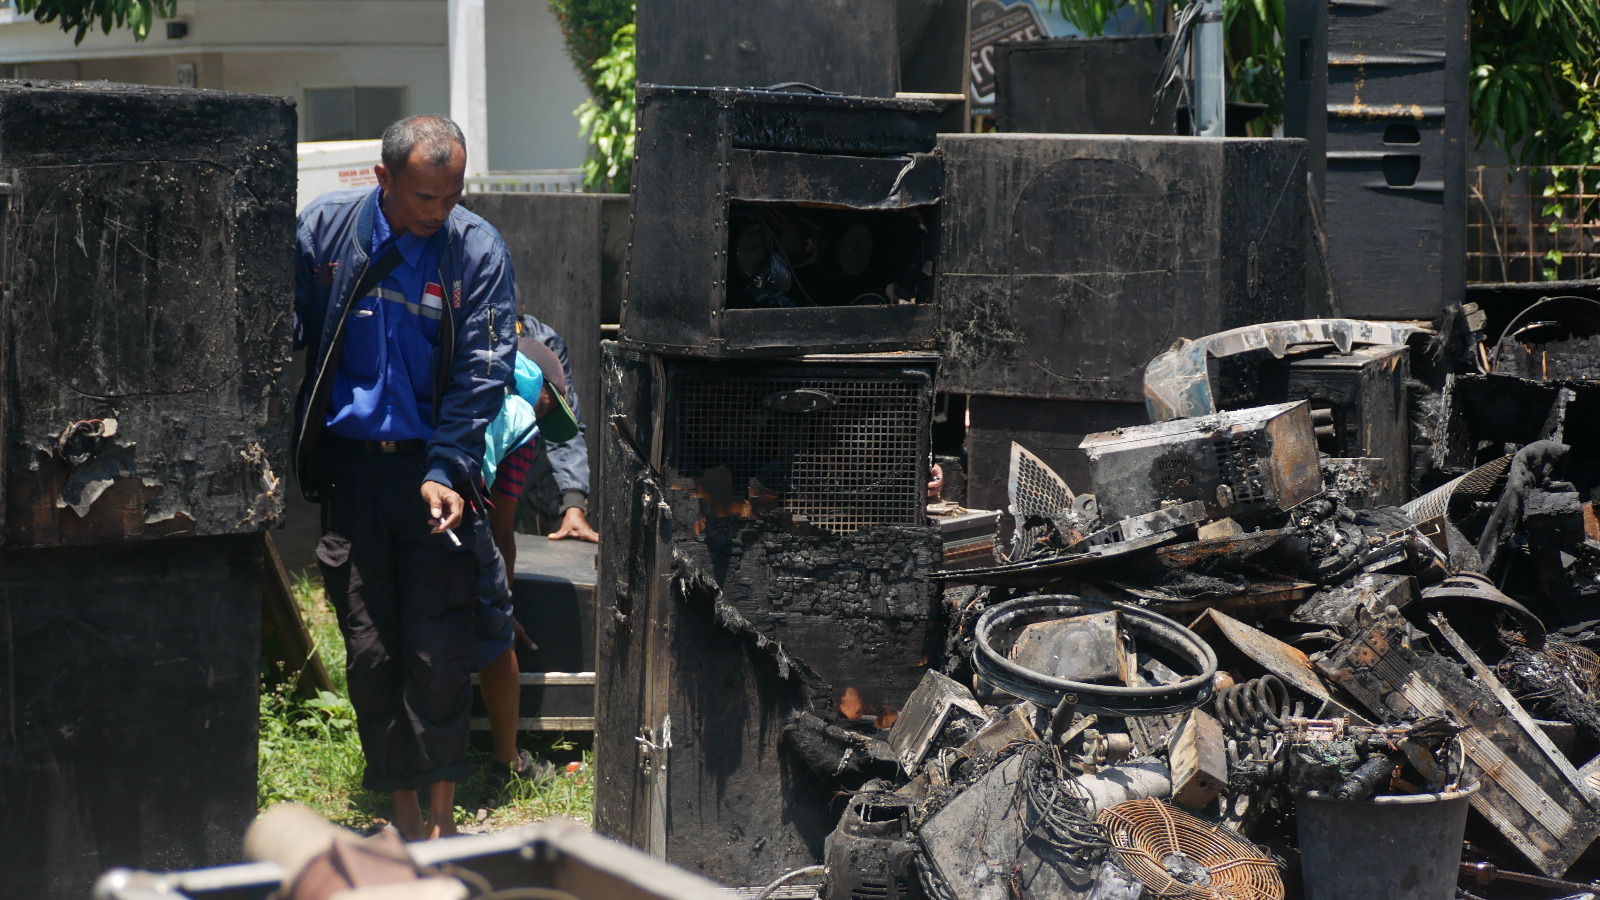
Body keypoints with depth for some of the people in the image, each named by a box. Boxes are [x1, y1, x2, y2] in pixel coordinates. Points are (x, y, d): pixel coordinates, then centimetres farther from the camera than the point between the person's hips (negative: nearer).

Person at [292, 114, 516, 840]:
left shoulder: (477, 251, -4)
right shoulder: (323, 230, 0)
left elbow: (481, 374, -5)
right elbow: (288, 339, 6)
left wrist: (445, 472, -14)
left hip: (433, 467, -1)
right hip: (349, 463, 1)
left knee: (440, 653, -4)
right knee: (370, 651, 3)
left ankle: (442, 811, 8)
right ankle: (403, 815, 13)